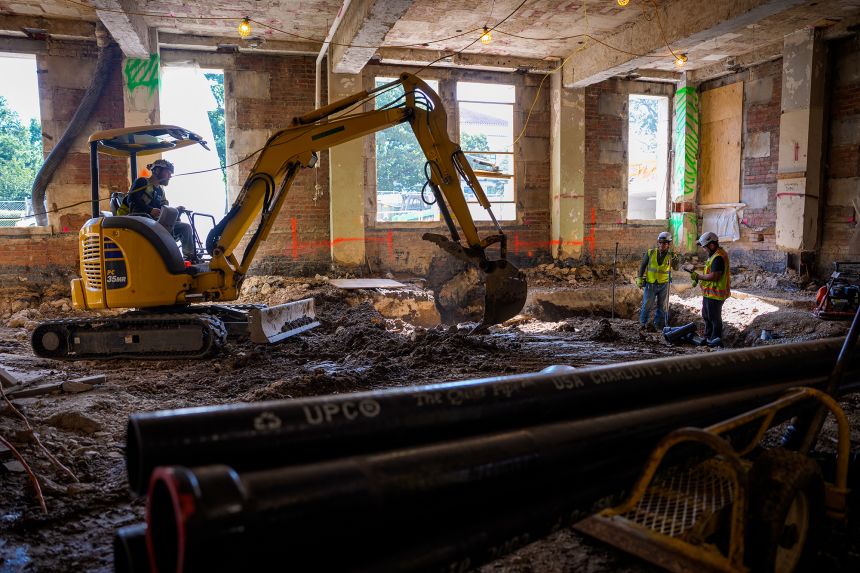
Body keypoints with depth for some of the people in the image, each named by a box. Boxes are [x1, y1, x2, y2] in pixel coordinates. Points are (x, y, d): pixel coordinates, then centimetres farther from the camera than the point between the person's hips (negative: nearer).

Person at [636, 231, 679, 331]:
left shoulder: (670, 255, -6)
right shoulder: (650, 252, -8)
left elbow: (675, 268, -16)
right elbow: (643, 265, 2)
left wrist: (675, 261, -36)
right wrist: (640, 278, -1)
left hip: (664, 285, 1)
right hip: (650, 284, -1)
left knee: (662, 306, 11)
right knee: (647, 305, 2)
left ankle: (659, 324, 25)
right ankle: (643, 322, 21)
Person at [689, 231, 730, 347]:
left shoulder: (718, 258, -24)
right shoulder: (715, 254, 11)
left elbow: (713, 276, -29)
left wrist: (698, 276, -17)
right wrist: (699, 278, 9)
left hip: (714, 293, -11)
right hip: (709, 292, 11)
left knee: (714, 317, 1)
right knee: (706, 315, 21)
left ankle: (716, 340, 12)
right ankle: (708, 337, 34)